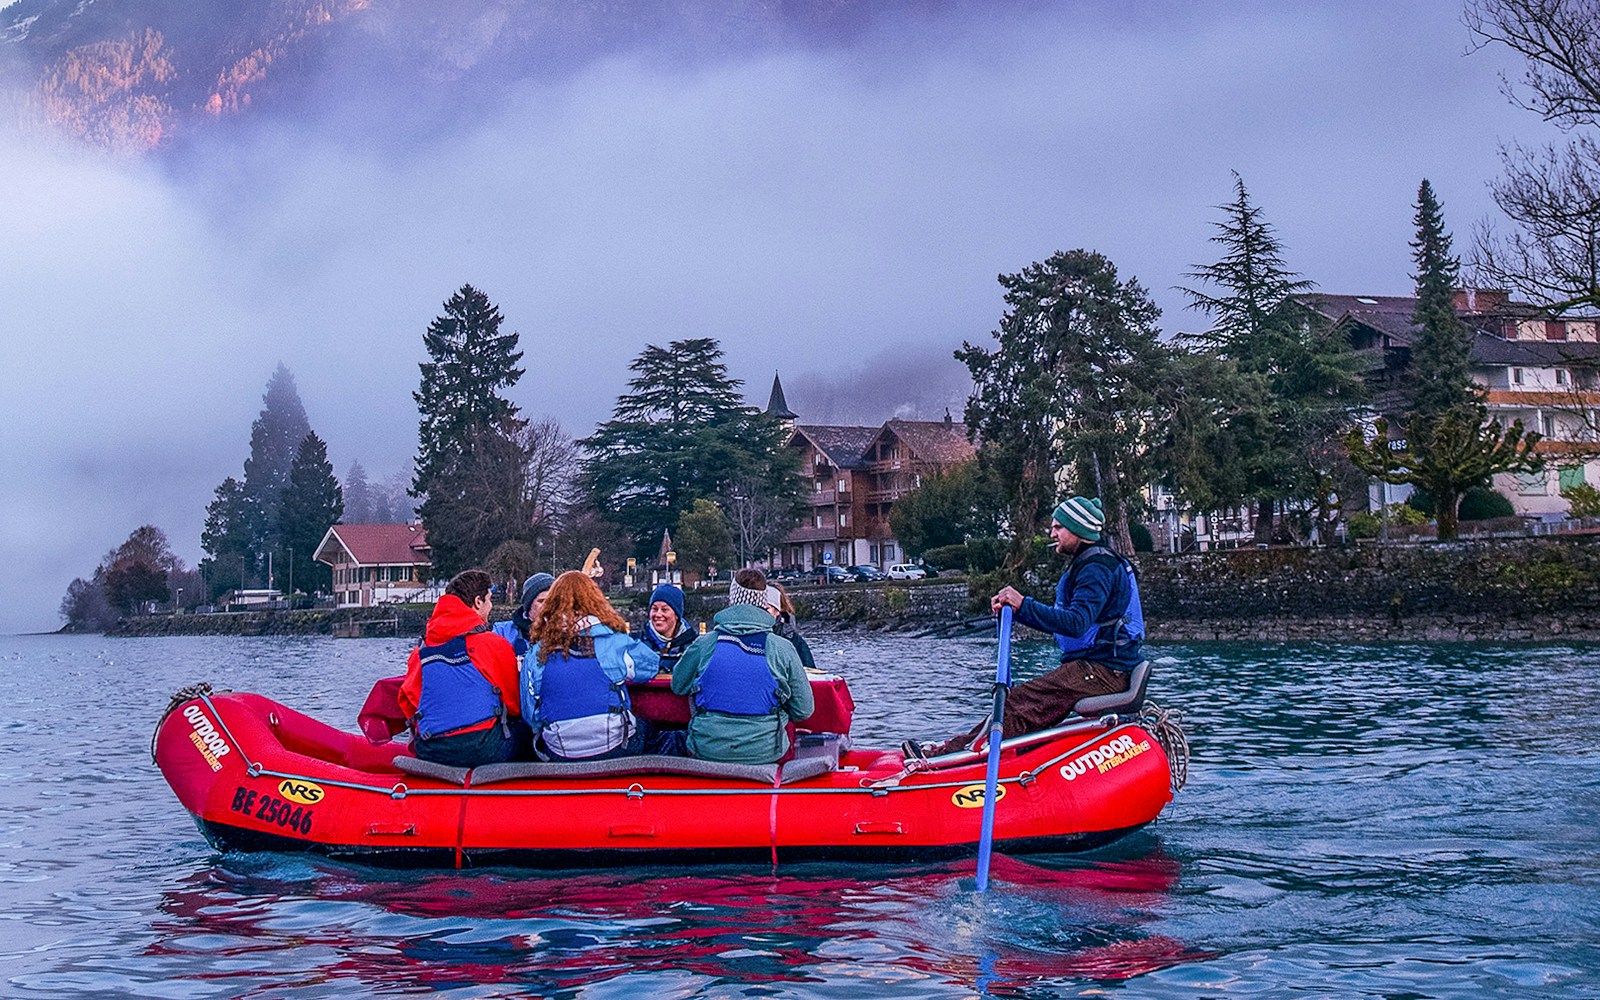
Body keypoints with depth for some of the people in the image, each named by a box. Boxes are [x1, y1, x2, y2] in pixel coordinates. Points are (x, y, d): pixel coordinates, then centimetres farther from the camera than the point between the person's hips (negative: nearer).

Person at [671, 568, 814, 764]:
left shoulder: (703, 644, -2)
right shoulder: (783, 648, -3)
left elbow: (678, 686, 16)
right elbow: (804, 711, 3)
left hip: (707, 753, 1)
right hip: (765, 754, -1)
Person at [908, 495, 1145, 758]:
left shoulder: (1097, 568, -14)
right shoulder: (1088, 564, 21)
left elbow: (1076, 623, -26)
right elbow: (1060, 621, 19)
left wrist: (1023, 604, -27)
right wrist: (1013, 608, 7)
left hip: (1102, 672, -10)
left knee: (1021, 702, -18)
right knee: (1024, 702, 0)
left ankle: (956, 752, -22)